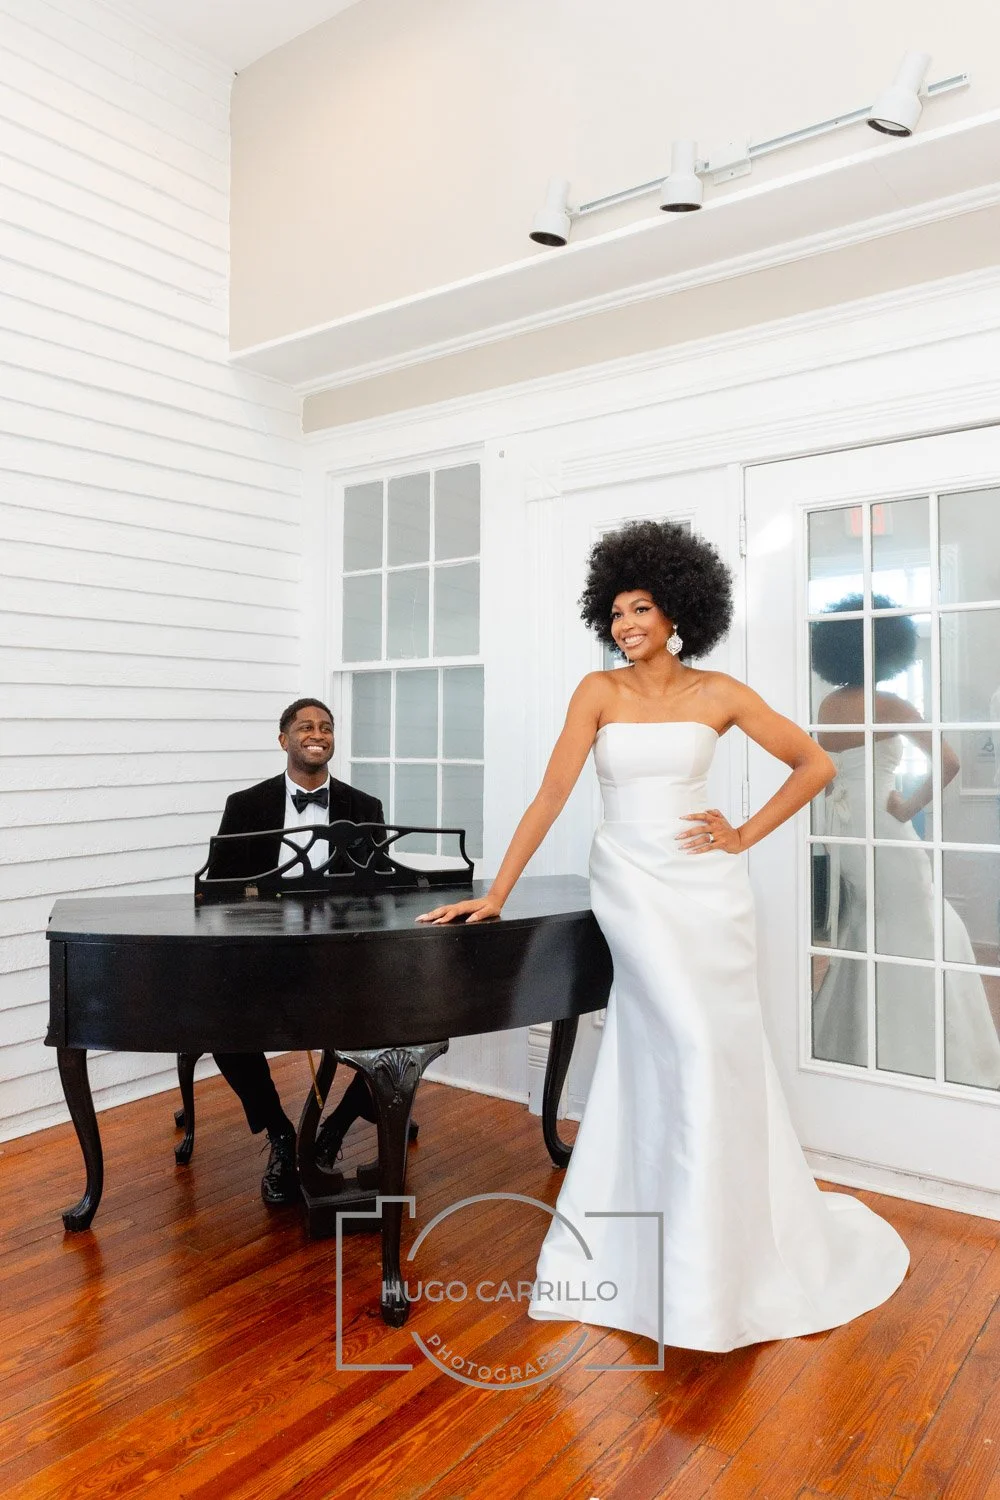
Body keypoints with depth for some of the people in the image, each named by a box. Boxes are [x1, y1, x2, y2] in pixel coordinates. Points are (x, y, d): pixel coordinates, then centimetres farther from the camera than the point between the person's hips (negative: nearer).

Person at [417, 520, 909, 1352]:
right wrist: (496, 894, -12)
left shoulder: (717, 693, 1)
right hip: (631, 883, -1)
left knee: (652, 1062, 7)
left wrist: (745, 836, -1)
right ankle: (693, 1256, 14)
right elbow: (551, 795, -7)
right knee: (692, 1049, -8)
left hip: (705, 886, 1)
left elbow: (816, 764, 6)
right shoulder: (599, 691, -1)